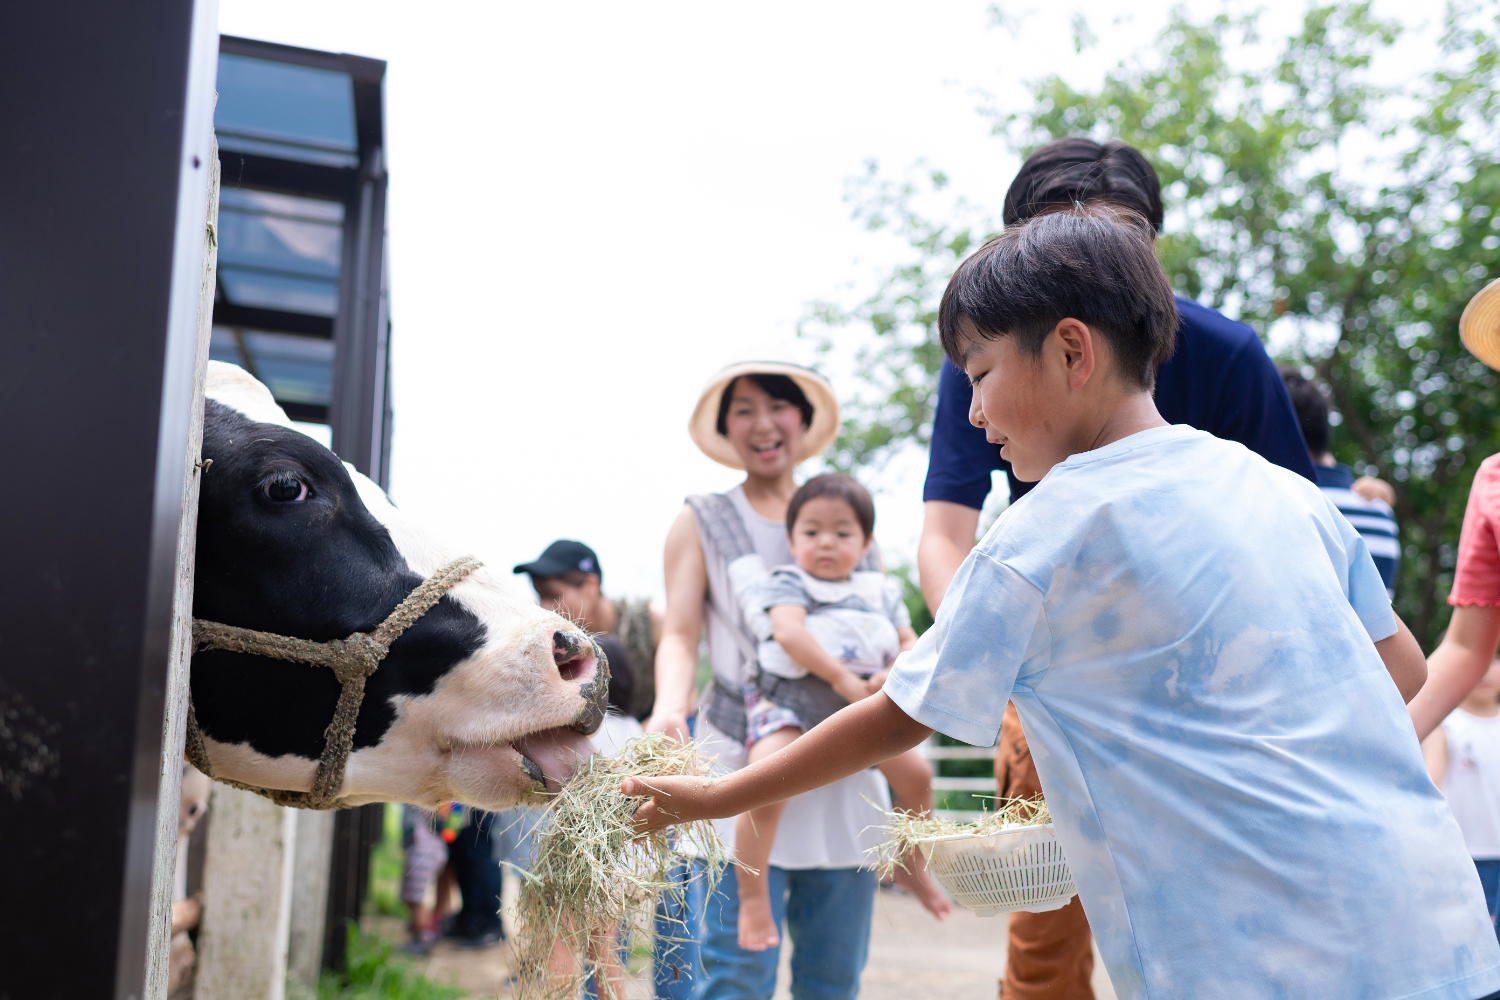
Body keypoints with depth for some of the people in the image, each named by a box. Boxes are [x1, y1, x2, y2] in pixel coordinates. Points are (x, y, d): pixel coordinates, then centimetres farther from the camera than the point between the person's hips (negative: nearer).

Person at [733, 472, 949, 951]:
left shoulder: (879, 591, 18)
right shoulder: (785, 584, 2)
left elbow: (910, 643, 14)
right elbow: (789, 631, -17)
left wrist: (893, 675, -11)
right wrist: (841, 677, -25)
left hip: (859, 705, 6)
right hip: (790, 700, -5)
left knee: (916, 773, 1)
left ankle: (911, 864, 28)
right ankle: (752, 897, -15)